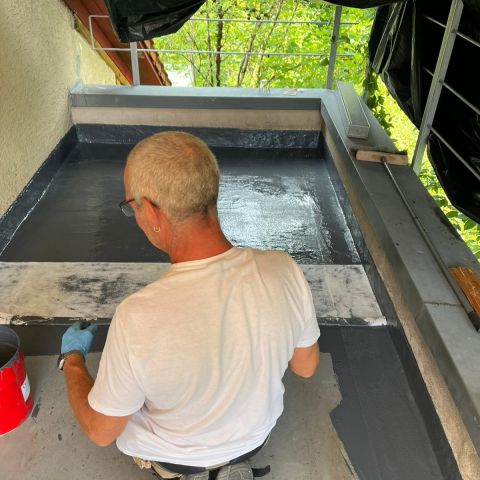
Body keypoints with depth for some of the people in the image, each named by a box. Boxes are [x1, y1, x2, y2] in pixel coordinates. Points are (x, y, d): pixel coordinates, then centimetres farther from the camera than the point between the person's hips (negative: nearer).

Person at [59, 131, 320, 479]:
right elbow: (306, 366, -9)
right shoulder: (285, 271, -29)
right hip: (256, 434, 3)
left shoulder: (137, 317, -39)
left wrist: (72, 359, -2)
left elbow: (100, 431, -19)